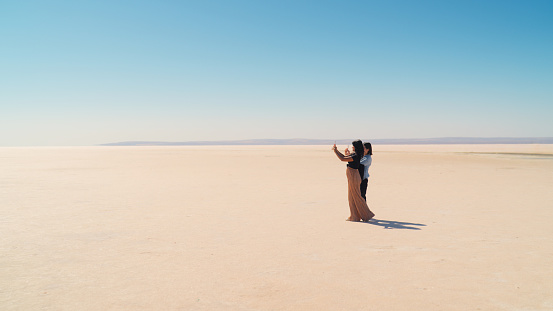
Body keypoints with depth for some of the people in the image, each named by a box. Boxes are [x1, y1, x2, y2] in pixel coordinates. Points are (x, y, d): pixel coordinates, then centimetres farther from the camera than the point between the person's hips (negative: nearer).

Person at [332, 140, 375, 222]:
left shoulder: (356, 156, -20)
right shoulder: (354, 154, 9)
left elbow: (342, 159, -23)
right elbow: (344, 157, 21)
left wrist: (335, 151, -13)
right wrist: (336, 150, 14)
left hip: (353, 177, -10)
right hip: (352, 177, 10)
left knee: (356, 197, -2)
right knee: (352, 197, 13)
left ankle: (366, 215, 7)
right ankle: (354, 216, 19)